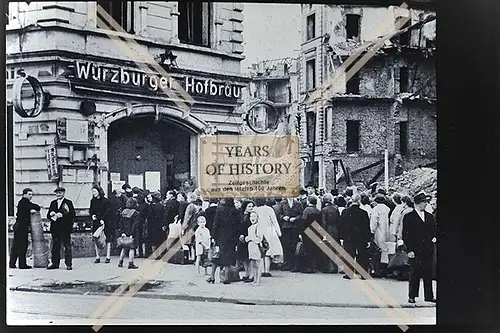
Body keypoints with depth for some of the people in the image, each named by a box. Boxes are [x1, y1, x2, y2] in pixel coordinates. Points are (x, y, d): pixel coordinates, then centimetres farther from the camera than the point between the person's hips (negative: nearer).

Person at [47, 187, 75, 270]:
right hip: (55, 228, 5)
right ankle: (55, 263, 15)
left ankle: (68, 264, 0)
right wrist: (51, 214, -7)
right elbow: (48, 215, 16)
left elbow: (72, 214, -9)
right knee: (55, 246, 8)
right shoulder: (53, 203, 16)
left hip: (65, 228, -5)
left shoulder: (68, 202, 1)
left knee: (67, 246, -3)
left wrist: (62, 215, -18)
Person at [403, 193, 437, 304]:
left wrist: (434, 237, 0)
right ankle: (412, 296, 6)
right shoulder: (409, 217, -2)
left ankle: (429, 296, 13)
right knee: (414, 274, -2)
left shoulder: (429, 216, 14)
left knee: (428, 273, 6)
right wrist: (409, 250, -10)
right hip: (415, 251, -5)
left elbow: (434, 230, 22)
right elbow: (406, 235, -4)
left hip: (428, 250, 5)